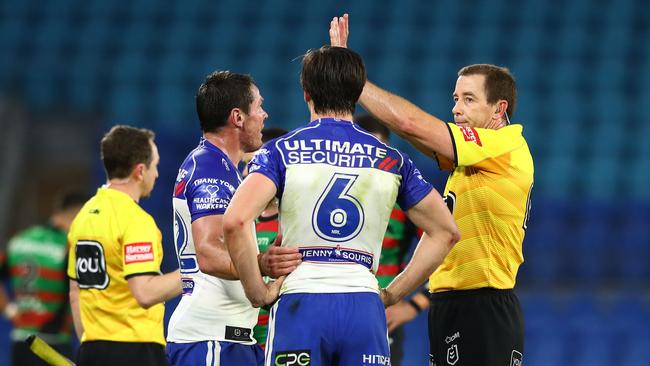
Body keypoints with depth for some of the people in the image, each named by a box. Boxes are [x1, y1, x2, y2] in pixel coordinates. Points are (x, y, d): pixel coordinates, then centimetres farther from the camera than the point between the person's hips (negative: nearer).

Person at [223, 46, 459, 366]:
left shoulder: (281, 152, 3)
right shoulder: (391, 160, 12)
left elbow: (234, 221, -13)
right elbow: (446, 231, 16)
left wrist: (257, 291, -3)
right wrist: (392, 293, 16)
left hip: (301, 303, -2)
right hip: (365, 306, 2)